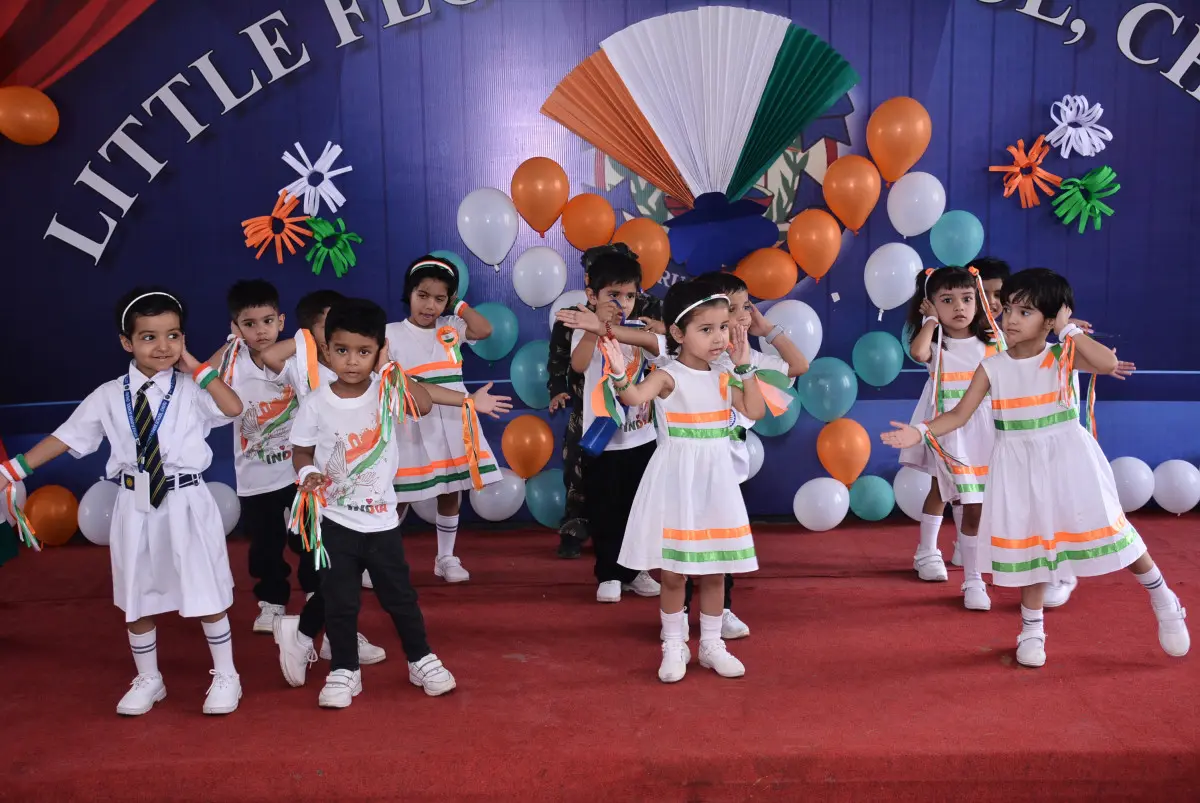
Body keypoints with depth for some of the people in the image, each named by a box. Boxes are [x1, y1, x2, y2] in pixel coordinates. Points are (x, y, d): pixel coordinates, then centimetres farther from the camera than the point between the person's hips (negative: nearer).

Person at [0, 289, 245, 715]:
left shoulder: (192, 389, -6)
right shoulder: (109, 396, -1)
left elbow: (234, 409, -22)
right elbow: (66, 436, 4)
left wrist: (196, 368, -16)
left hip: (186, 503, -2)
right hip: (136, 506, 2)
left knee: (206, 596, 6)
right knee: (135, 599, 14)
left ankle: (225, 676, 26)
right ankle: (147, 679, 34)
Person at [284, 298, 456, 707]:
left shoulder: (386, 392, -8)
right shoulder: (315, 404, -8)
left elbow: (424, 406, -23)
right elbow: (301, 451, 2)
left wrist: (393, 372, -26)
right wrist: (307, 473, -17)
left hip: (381, 519, 1)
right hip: (335, 521, 0)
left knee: (400, 595, 12)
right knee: (339, 601, 8)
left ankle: (422, 660, 29)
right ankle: (343, 671, 24)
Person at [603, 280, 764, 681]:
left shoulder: (722, 376, 4)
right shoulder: (669, 375, -13)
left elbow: (755, 412, -1)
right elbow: (635, 396, -32)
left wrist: (744, 367, -6)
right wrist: (619, 375, -53)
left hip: (715, 481, 5)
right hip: (677, 482, -4)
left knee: (714, 569, 12)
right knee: (673, 572, 4)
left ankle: (711, 645, 27)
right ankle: (674, 648, 20)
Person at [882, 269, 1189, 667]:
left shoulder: (1063, 357, -8)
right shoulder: (993, 367, -3)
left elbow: (1109, 363, -27)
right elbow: (959, 414, -3)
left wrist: (1069, 330, -20)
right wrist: (921, 432, -18)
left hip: (1067, 459, -2)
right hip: (1021, 467, 2)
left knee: (1108, 529, 3)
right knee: (1029, 542, 8)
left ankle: (1165, 604, 27)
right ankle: (1032, 629, 24)